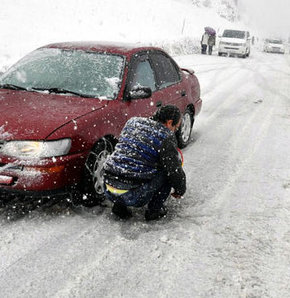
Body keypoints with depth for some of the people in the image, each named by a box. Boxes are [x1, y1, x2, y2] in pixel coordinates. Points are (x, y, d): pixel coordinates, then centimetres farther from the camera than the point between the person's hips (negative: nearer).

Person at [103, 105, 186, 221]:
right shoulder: (166, 137, -7)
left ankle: (119, 206, 22)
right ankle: (155, 209, 14)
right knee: (168, 172, 8)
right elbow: (175, 170, -5)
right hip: (132, 196, -6)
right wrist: (180, 190, 15)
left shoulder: (133, 121, 13)